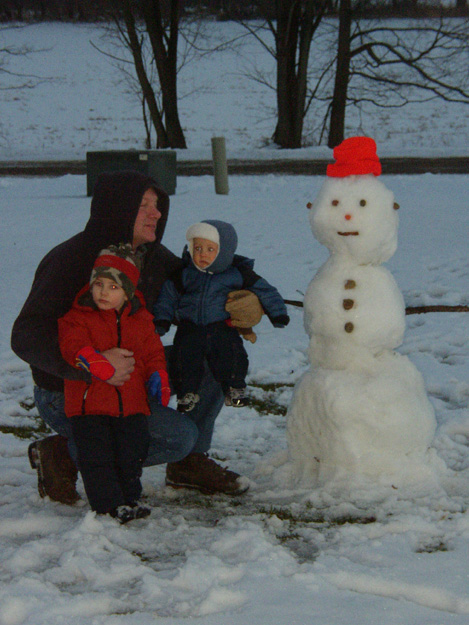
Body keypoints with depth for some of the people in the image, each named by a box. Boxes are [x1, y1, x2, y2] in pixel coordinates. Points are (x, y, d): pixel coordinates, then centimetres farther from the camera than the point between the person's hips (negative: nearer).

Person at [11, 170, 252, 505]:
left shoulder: (152, 255, 1)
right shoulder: (69, 261, -24)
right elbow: (26, 336, -33)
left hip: (129, 374, 8)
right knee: (180, 435, -22)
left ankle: (190, 464, 11)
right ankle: (63, 455, -9)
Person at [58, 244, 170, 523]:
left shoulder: (141, 320, 9)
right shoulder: (77, 317, -3)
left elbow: (153, 353, 15)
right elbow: (73, 345, -18)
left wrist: (158, 376, -3)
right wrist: (93, 361, -36)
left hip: (131, 401, 3)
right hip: (89, 401, -3)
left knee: (133, 452, 7)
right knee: (96, 454, -7)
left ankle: (130, 497, 24)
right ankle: (109, 503, 3)